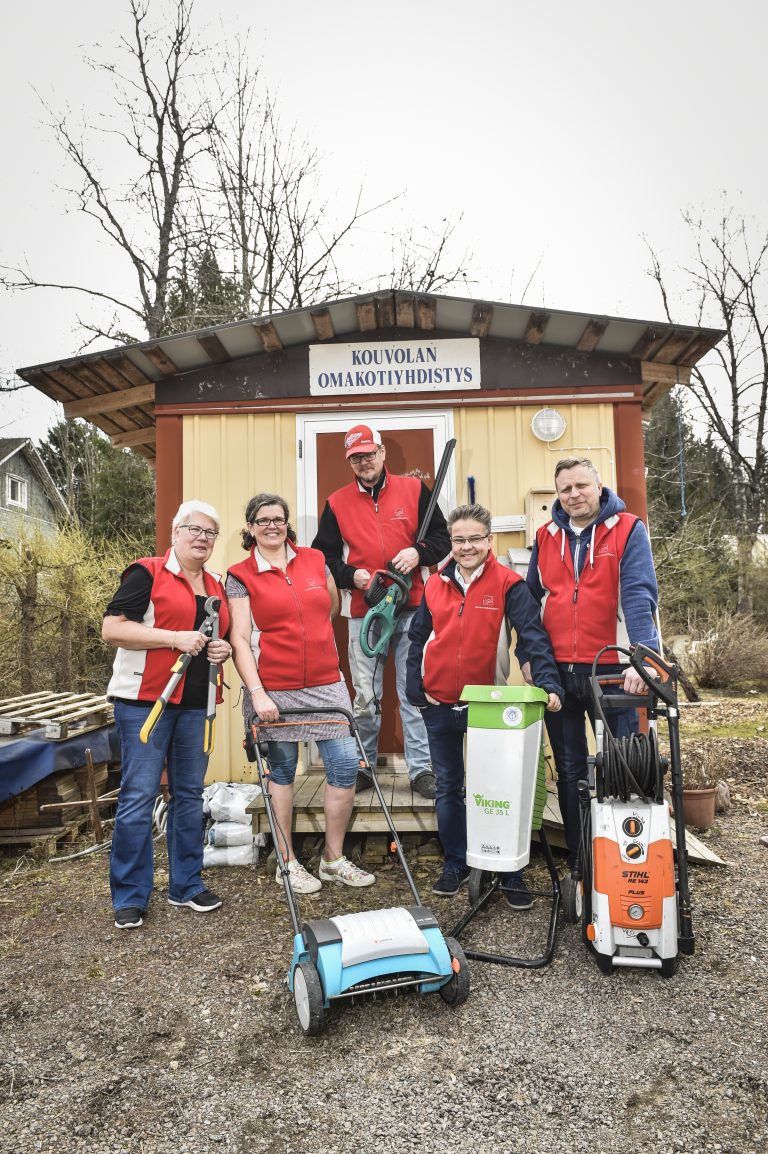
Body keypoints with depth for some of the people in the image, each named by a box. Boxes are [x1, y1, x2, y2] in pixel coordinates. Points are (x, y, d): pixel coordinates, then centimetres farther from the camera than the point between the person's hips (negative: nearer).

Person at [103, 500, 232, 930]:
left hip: (197, 704, 6)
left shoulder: (216, 586, 14)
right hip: (145, 701, -6)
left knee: (190, 794, 12)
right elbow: (112, 628, -12)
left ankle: (186, 885, 25)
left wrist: (224, 649, 1)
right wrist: (175, 638, -19)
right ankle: (131, 896, 12)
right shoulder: (147, 573, -4)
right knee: (139, 795, -2)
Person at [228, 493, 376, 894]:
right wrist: (256, 693, -16)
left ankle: (334, 859, 18)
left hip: (326, 684, 4)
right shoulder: (240, 576, -2)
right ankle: (288, 862, 24)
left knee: (346, 765, 1)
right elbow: (240, 640, -8)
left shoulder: (315, 560, 8)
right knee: (282, 771, 7)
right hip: (273, 689, -3)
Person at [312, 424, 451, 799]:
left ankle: (421, 768, 11)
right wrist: (352, 576, -10)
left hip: (412, 609, -1)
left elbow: (442, 538, 6)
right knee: (365, 695, 8)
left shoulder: (414, 490, 7)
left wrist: (418, 553, -13)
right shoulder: (337, 503, 8)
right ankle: (362, 766, 23)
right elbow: (324, 556, 7)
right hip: (363, 612, 1)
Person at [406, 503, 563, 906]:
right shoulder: (436, 584, 4)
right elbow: (417, 639, 10)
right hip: (439, 705, 4)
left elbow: (533, 636, -18)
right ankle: (455, 865, 31)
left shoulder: (508, 584, -8)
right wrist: (416, 689, 2)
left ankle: (511, 874, 21)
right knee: (448, 787, 14)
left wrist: (548, 683, -31)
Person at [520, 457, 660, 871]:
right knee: (569, 770, 13)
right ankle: (579, 863, 27)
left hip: (611, 669, -3)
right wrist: (528, 656, 6)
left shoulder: (628, 530, -3)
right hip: (557, 671, 4)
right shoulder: (546, 536, 9)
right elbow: (531, 599, 13)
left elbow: (638, 596, -15)